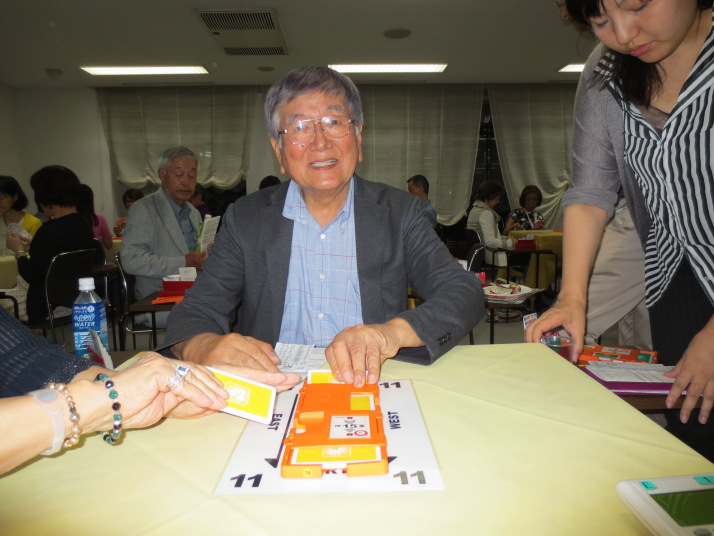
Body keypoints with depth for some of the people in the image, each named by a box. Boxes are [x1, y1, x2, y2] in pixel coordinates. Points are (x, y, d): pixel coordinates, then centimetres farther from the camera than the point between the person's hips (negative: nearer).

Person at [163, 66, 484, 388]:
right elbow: (196, 311, -1)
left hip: (371, 393, -2)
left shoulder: (400, 213, 0)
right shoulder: (245, 219, 2)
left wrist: (393, 332, -28)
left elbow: (465, 293, -7)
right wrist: (202, 346, -27)